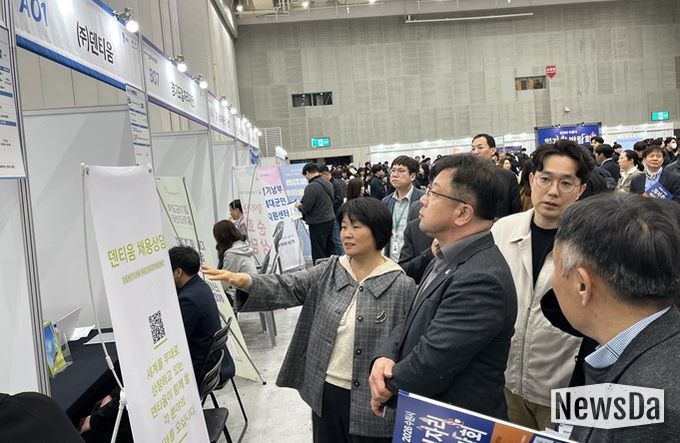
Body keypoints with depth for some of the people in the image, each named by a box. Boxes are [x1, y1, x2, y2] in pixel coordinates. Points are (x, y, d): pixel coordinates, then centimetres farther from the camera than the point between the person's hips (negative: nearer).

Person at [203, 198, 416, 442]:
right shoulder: (329, 271, 2)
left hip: (370, 400, -4)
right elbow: (288, 287, -9)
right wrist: (247, 282, -28)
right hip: (325, 390, 4)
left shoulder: (401, 286, -11)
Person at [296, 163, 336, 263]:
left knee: (319, 252, 2)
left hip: (318, 223, -8)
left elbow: (305, 208, -20)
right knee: (330, 248, 19)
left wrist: (299, 205, 3)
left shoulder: (311, 187, -20)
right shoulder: (328, 183, 5)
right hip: (330, 218, 8)